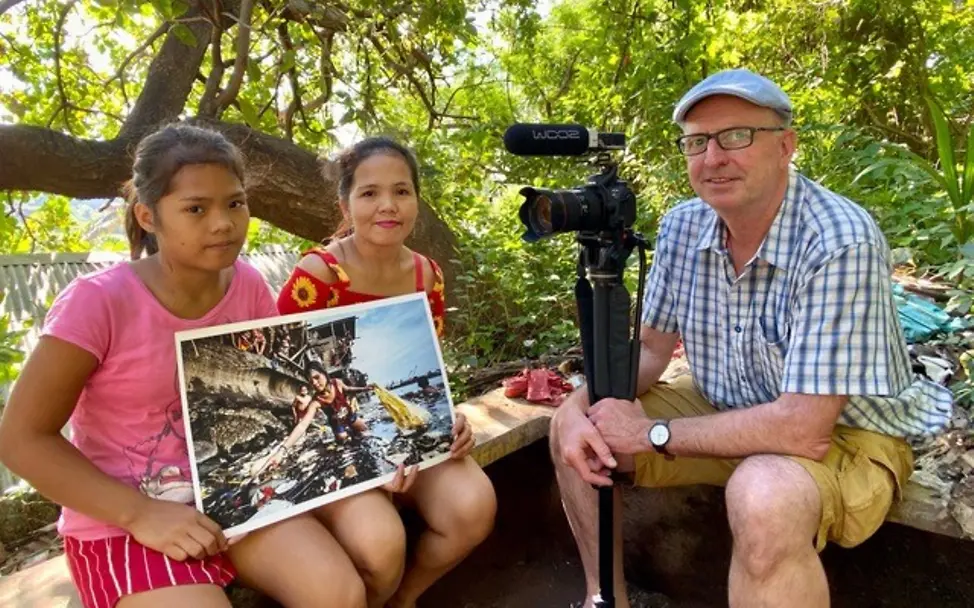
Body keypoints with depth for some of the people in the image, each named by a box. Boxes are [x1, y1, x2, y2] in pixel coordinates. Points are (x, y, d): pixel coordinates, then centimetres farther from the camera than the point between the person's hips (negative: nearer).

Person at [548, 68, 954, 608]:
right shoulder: (681, 227, -7)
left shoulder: (840, 242, -29)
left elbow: (801, 429, -32)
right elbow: (649, 349, 2)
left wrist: (652, 434, -24)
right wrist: (580, 406, -17)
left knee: (762, 498, -38)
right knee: (576, 431, -3)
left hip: (844, 435, -6)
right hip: (727, 416, 7)